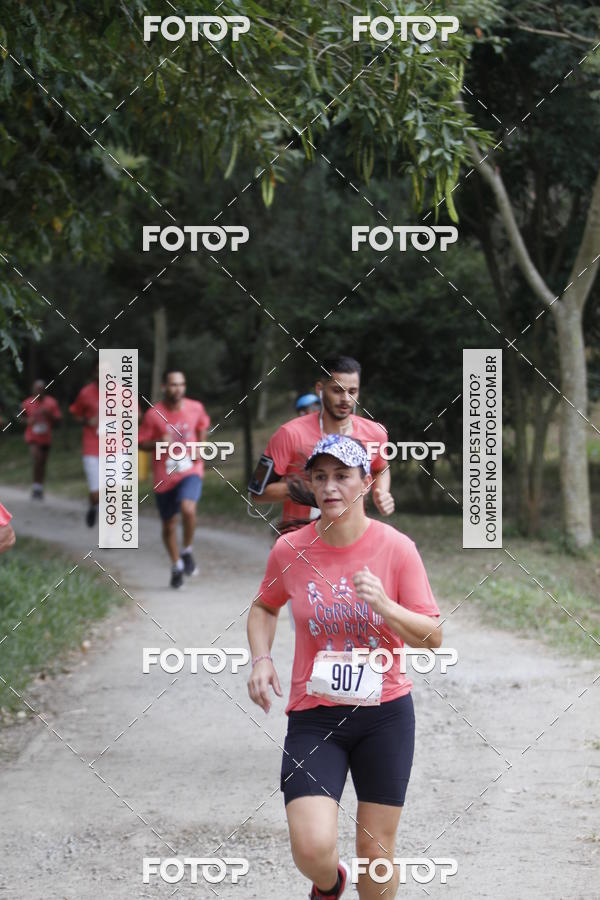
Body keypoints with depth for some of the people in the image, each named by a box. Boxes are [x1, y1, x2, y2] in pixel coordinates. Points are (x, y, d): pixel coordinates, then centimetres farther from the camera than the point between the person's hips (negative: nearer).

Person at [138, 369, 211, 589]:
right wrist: (159, 443, -21)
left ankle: (187, 551, -2)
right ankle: (176, 566, 32)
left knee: (188, 509, -28)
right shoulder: (153, 414, -8)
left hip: (190, 471, -1)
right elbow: (141, 443, -1)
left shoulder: (196, 408, -2)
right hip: (164, 477, 1)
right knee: (169, 525, 9)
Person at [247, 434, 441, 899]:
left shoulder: (396, 548, -6)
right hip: (314, 715, 0)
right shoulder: (290, 550, -2)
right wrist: (261, 658, 0)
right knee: (312, 848, -15)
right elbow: (264, 607, 18)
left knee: (377, 852, 6)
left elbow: (433, 637, -4)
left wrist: (385, 607, -21)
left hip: (385, 712, 0)